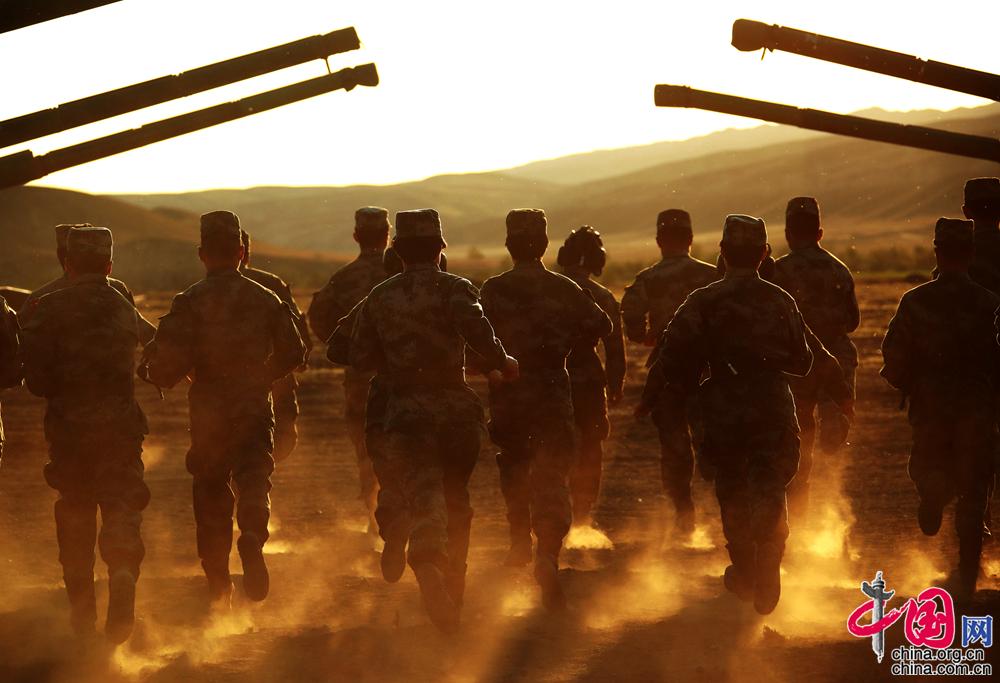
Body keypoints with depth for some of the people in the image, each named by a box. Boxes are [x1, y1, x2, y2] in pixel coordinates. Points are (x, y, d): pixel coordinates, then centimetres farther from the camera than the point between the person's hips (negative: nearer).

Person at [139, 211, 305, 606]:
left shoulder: (190, 302, -7)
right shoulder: (265, 299, 2)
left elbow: (168, 364, -13)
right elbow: (293, 353, 9)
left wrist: (152, 369, 10)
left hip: (208, 412, -1)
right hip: (255, 408, 1)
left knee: (211, 492, 10)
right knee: (253, 477, 1)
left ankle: (218, 586, 14)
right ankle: (253, 535, -33)